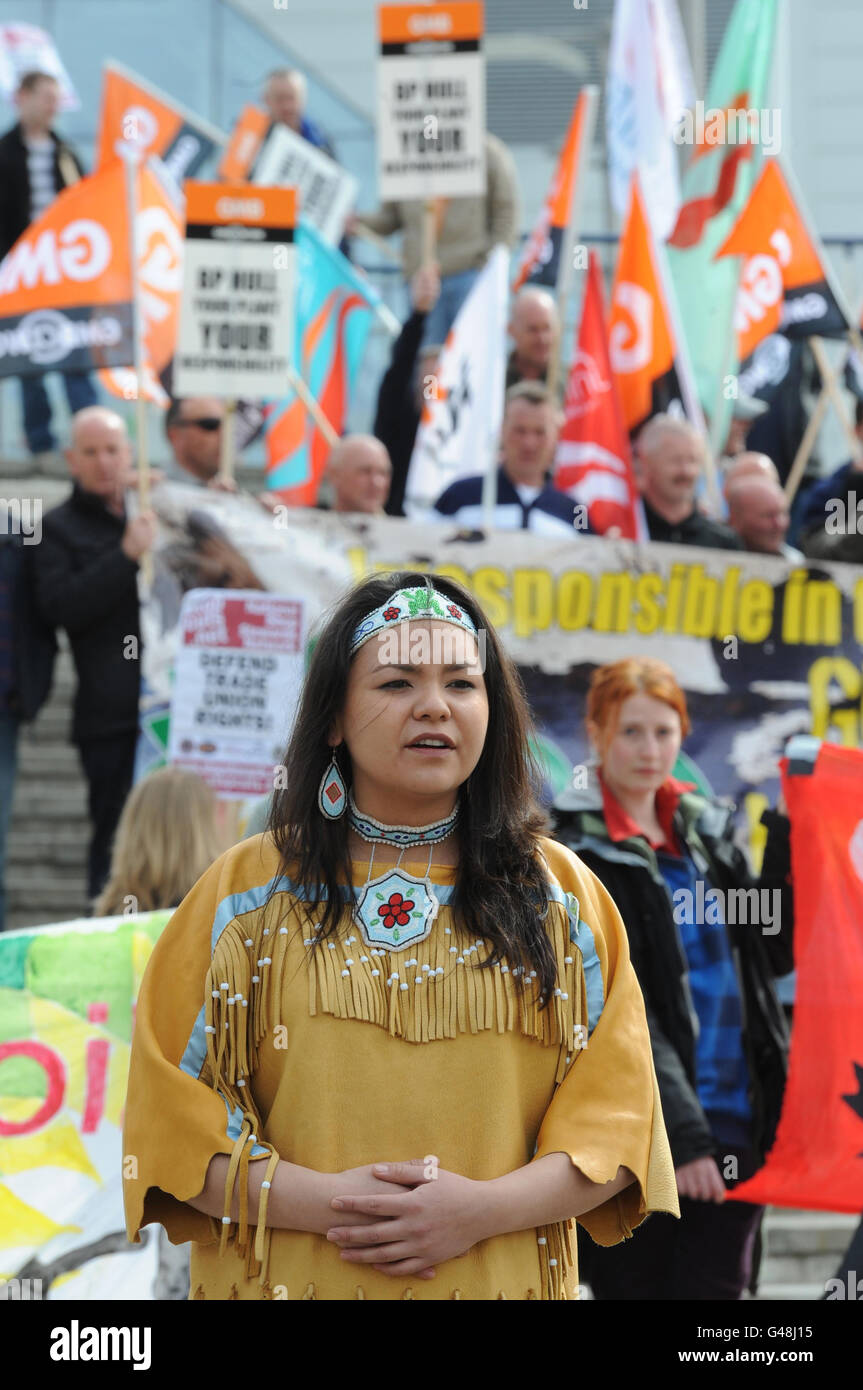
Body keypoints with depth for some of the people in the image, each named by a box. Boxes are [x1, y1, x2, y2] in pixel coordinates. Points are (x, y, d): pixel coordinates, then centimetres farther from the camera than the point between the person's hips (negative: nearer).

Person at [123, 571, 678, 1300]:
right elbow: (169, 1114, -3)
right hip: (288, 1275, -1)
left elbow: (615, 1111, 0)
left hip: (500, 1275, 1)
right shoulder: (245, 892, 1)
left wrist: (484, 1208, -16)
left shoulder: (561, 896, 4)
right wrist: (321, 1201, -17)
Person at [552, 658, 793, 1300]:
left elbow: (775, 952, 18)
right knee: (634, 1287, 3)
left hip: (735, 1125, 5)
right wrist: (680, 1132, -18)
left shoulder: (709, 830, 13)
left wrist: (792, 843, 5)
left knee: (713, 1288, 1)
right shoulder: (573, 851, -6)